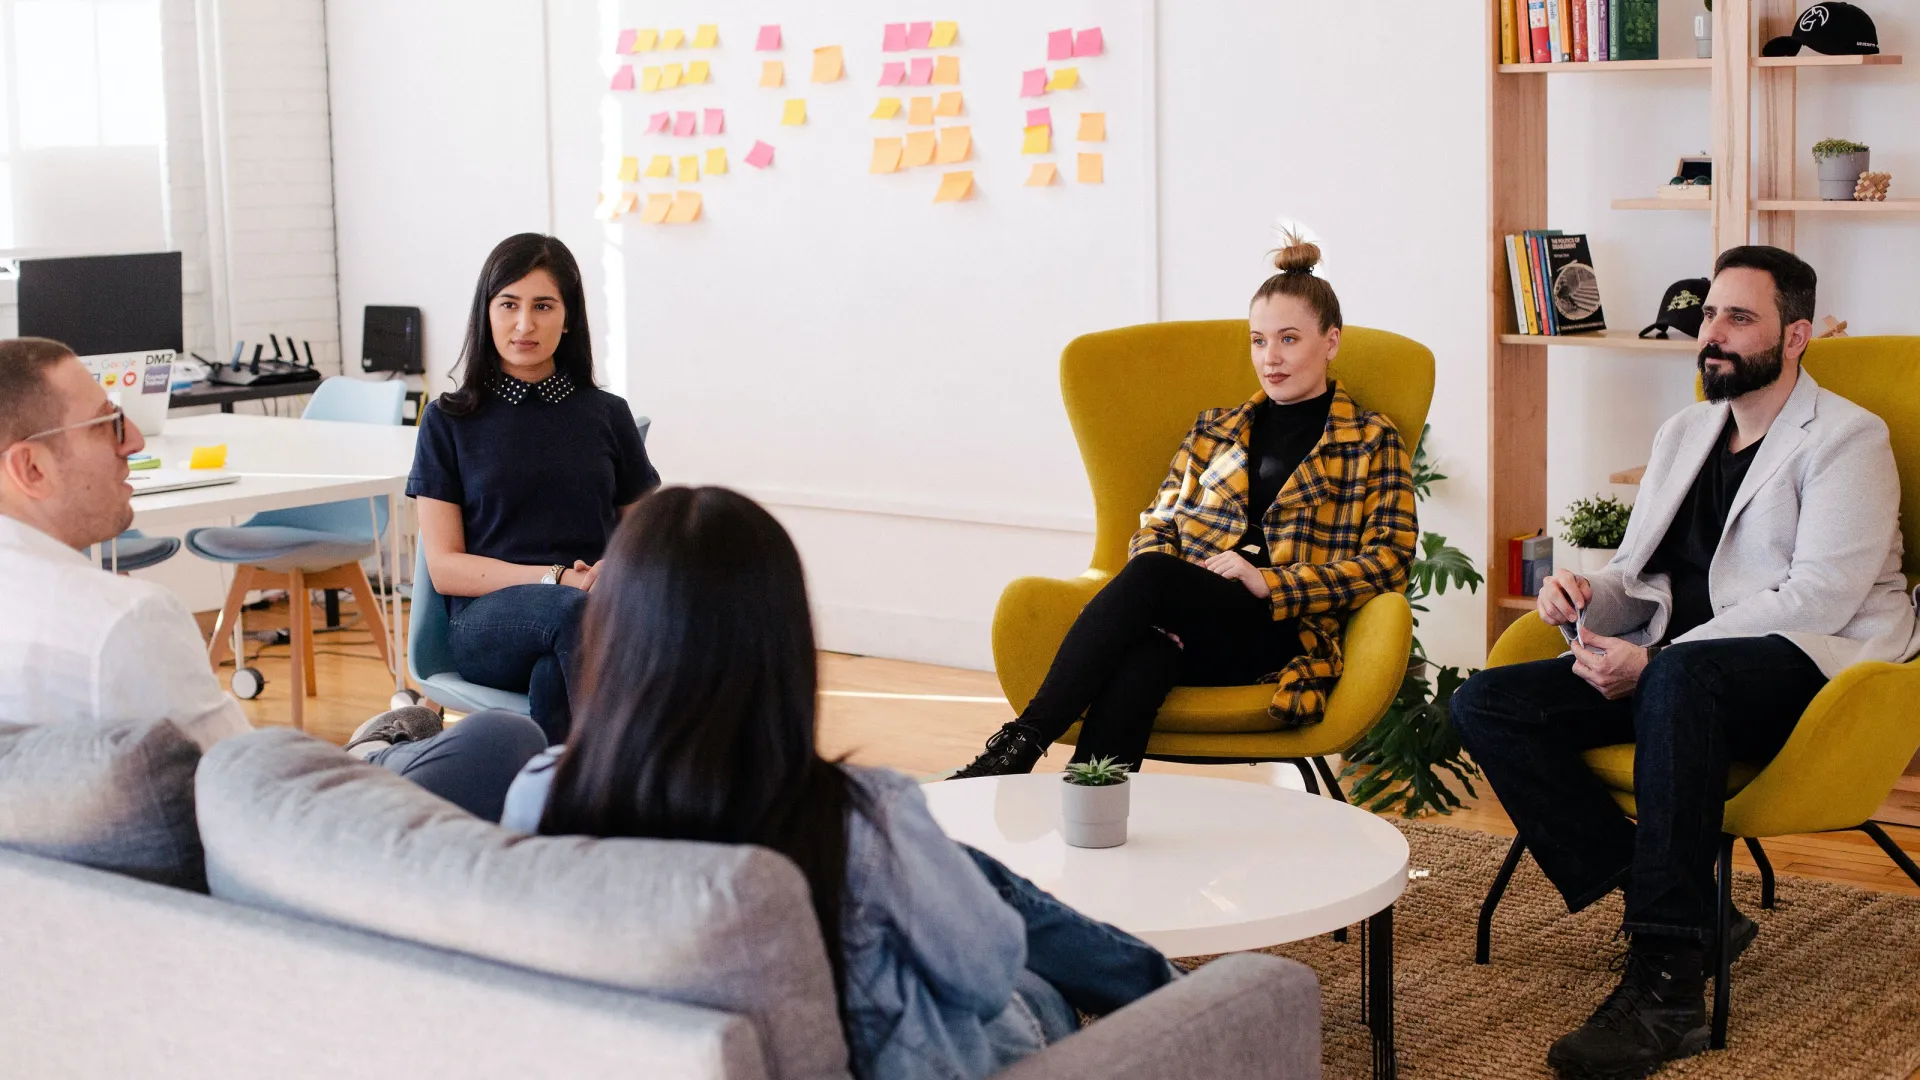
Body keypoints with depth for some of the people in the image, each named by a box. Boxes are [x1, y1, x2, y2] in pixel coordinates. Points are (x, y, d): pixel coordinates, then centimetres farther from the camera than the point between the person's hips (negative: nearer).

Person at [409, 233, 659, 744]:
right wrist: (557, 579, -11)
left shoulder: (607, 416, 17)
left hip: (597, 611, 2)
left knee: (553, 676, -38)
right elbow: (445, 567, 4)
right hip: (486, 618, -1)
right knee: (573, 611, -38)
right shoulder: (450, 422, 11)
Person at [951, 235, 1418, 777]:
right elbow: (1157, 524, 22)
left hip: (1282, 634, -3)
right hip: (1184, 625, 3)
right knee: (1142, 657, -37)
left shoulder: (1372, 442, 14)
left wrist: (1268, 583, -11)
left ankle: (1022, 741, -39)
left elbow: (1387, 561, 2)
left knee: (1149, 577, -34)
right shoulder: (1214, 430, 27)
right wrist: (1157, 588, -3)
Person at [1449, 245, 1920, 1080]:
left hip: (1806, 669, -7)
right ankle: (1678, 910, -19)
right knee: (1485, 705, -14)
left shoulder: (1846, 440, -1)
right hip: (1667, 674, 8)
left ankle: (1665, 983, -40)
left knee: (1680, 677, -41)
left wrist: (1652, 663, -20)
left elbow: (1819, 598, -14)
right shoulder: (1682, 435, 23)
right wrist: (1584, 599, -1)